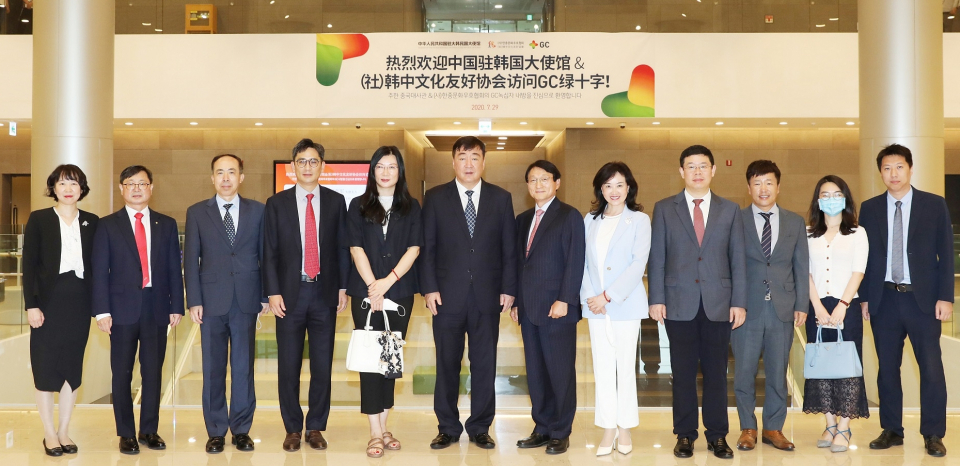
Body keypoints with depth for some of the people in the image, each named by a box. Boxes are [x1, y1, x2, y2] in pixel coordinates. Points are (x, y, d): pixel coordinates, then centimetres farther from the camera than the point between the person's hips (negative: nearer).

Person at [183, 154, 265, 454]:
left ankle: (241, 430, 15)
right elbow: (191, 260, 3)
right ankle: (216, 432, 14)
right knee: (213, 368, 5)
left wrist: (266, 295, 2)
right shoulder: (197, 213, 5)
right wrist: (194, 300, -4)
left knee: (244, 367, 5)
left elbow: (265, 255, 7)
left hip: (246, 301, 0)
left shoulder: (257, 211, 6)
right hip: (212, 301, 0)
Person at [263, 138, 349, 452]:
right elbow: (269, 252, 1)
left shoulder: (336, 201, 5)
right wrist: (273, 292, -6)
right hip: (290, 292, -1)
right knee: (288, 365, 5)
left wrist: (343, 288, 2)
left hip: (324, 292, 1)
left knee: (322, 364, 5)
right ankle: (293, 429, 18)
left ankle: (316, 427, 18)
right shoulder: (276, 203, 2)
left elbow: (342, 247, 6)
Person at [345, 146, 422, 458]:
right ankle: (376, 433, 0)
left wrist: (388, 281, -12)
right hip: (365, 292, -1)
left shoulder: (412, 207, 8)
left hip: (400, 292, 2)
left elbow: (414, 248, -1)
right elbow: (357, 248, -2)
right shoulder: (358, 206, 6)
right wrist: (373, 286, -12)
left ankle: (383, 427, 13)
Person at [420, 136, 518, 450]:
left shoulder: (501, 198, 6)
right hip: (448, 295, -1)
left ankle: (480, 428, 18)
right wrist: (429, 288, -6)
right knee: (447, 364, 6)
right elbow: (427, 247, 2)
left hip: (488, 295, 1)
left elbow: (509, 248, 6)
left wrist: (508, 289, 0)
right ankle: (448, 428, 19)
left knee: (485, 365, 6)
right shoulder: (435, 198, 4)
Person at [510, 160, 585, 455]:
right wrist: (516, 301, 12)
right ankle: (543, 428, 18)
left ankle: (561, 433, 11)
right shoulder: (523, 219, 16)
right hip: (529, 307, 6)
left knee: (560, 371, 1)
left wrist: (564, 300, -17)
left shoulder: (569, 216, -4)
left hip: (556, 307, -6)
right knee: (535, 372, 9)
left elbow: (574, 262, -10)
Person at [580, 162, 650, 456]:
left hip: (625, 304, -3)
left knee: (626, 366, 4)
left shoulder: (639, 220, -2)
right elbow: (584, 262, 6)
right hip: (595, 305, 3)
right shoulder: (590, 220, 9)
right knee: (602, 367, 6)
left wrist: (608, 296, -15)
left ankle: (625, 427, 16)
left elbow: (638, 264, -10)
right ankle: (608, 429, 13)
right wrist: (589, 295, -8)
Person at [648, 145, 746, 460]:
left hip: (718, 304, 1)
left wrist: (739, 302, 0)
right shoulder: (664, 209, 6)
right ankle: (685, 435, 15)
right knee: (683, 372, 4)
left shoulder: (730, 210, 9)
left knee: (716, 372, 5)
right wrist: (656, 299, -3)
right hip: (679, 303, -1)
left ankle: (717, 436, 16)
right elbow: (657, 257, 3)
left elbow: (738, 259, 6)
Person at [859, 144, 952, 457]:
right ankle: (892, 431, 17)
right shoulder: (869, 208, 6)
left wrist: (945, 297, -6)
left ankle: (933, 435, 10)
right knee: (887, 368, 7)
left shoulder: (934, 205, 2)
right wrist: (864, 297, 3)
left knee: (931, 367, 0)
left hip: (922, 299, -2)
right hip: (884, 299, 2)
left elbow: (946, 254, 0)